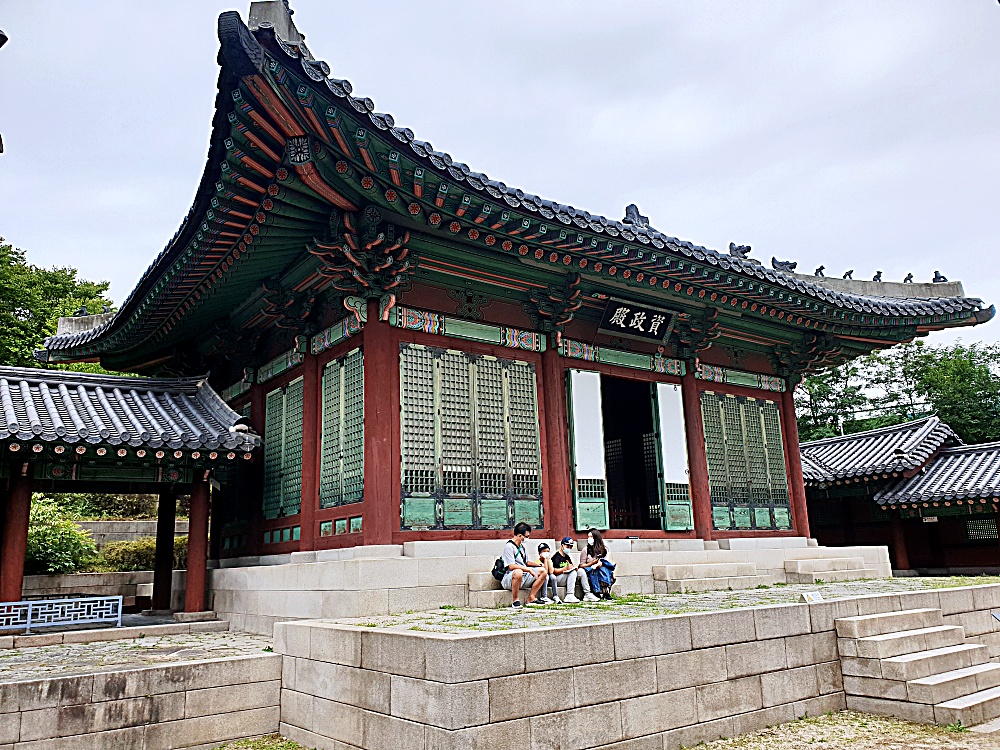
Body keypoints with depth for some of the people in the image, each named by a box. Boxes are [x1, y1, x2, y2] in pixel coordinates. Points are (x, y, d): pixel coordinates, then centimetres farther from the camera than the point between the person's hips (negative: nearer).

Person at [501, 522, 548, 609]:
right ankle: (515, 600, -24)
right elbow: (511, 566, -24)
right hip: (509, 579, -9)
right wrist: (529, 570, -23)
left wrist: (538, 564, 10)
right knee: (518, 572, -41)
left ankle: (531, 598, -1)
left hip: (523, 578, 9)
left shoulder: (522, 546, 16)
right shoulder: (509, 546, -14)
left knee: (543, 571, 0)